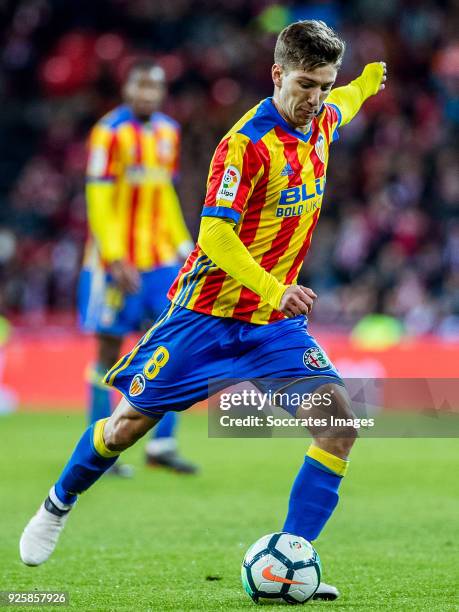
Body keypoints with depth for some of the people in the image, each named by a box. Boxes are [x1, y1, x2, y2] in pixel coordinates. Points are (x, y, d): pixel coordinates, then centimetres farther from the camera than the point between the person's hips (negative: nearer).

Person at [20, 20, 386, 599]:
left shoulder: (321, 122, 2)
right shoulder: (246, 143, -21)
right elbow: (214, 235, -30)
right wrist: (273, 289, -41)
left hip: (276, 322, 6)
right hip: (208, 312, -6)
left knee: (339, 421, -14)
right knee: (130, 422, 4)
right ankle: (57, 507, 31)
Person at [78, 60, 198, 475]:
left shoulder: (168, 133, 10)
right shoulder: (110, 133, -11)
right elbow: (98, 202, -14)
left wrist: (184, 247, 14)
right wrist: (116, 260, -20)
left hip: (159, 260, 6)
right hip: (116, 263, -6)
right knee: (109, 351, 0)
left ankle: (162, 445, 4)